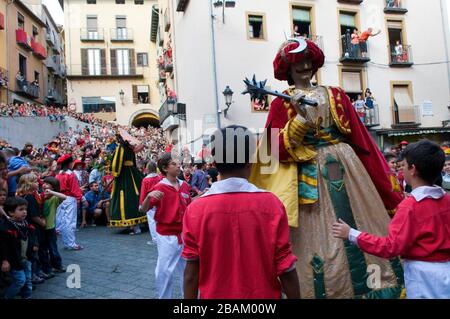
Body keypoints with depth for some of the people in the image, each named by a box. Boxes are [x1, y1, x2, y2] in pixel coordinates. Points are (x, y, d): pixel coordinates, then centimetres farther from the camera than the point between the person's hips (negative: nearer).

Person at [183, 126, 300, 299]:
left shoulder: (196, 209, -14)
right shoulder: (271, 204, -16)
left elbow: (191, 272, -9)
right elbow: (286, 268, -11)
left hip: (215, 294, 1)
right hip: (263, 294, 0)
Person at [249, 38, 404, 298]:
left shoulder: (336, 95, 11)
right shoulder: (282, 104, 3)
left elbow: (360, 138, 10)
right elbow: (278, 149, -8)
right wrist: (303, 117, -19)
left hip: (347, 166, 4)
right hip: (310, 174, -3)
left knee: (361, 225, 7)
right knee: (321, 233, 0)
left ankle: (370, 284, 25)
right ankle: (326, 289, 18)